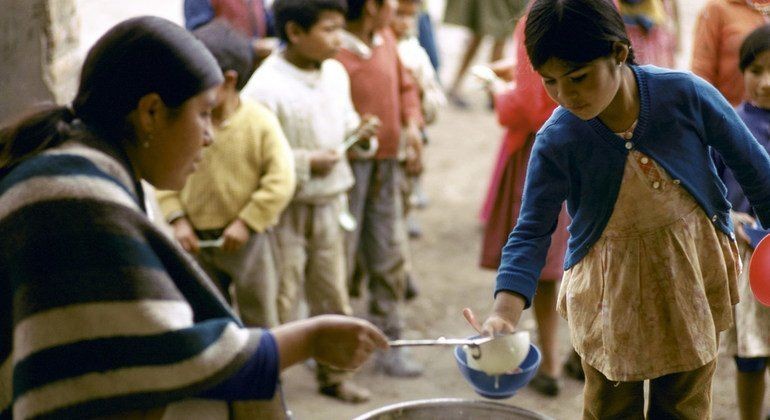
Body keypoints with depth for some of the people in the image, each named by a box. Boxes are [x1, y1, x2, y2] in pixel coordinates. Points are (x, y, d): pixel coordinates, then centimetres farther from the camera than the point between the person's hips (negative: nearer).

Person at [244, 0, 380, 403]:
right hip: (284, 209, -6)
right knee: (280, 299, 2)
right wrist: (307, 162, -22)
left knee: (332, 294, 17)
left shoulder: (336, 72, 1)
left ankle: (333, 373, 33)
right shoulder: (266, 86, -21)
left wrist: (358, 131, -7)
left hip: (328, 203, 7)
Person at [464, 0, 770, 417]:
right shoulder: (556, 143, -22)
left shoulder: (686, 94, -22)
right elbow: (531, 233, -19)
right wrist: (504, 313, -33)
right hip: (611, 286, 0)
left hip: (694, 272, 1)